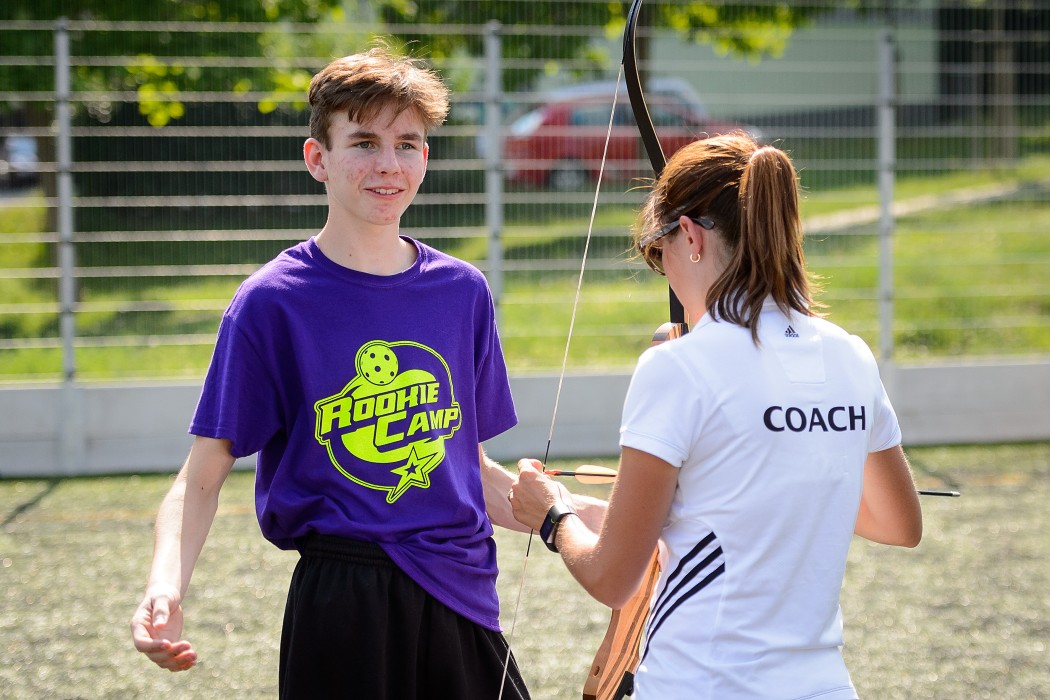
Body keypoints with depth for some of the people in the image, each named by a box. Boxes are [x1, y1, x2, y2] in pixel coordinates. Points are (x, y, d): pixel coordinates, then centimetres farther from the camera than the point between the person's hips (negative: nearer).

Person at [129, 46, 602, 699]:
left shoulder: (462, 291, 7)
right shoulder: (272, 302, -6)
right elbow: (203, 477, -8)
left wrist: (601, 517, 9)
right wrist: (165, 587, -25)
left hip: (462, 595, 4)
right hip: (342, 608, -4)